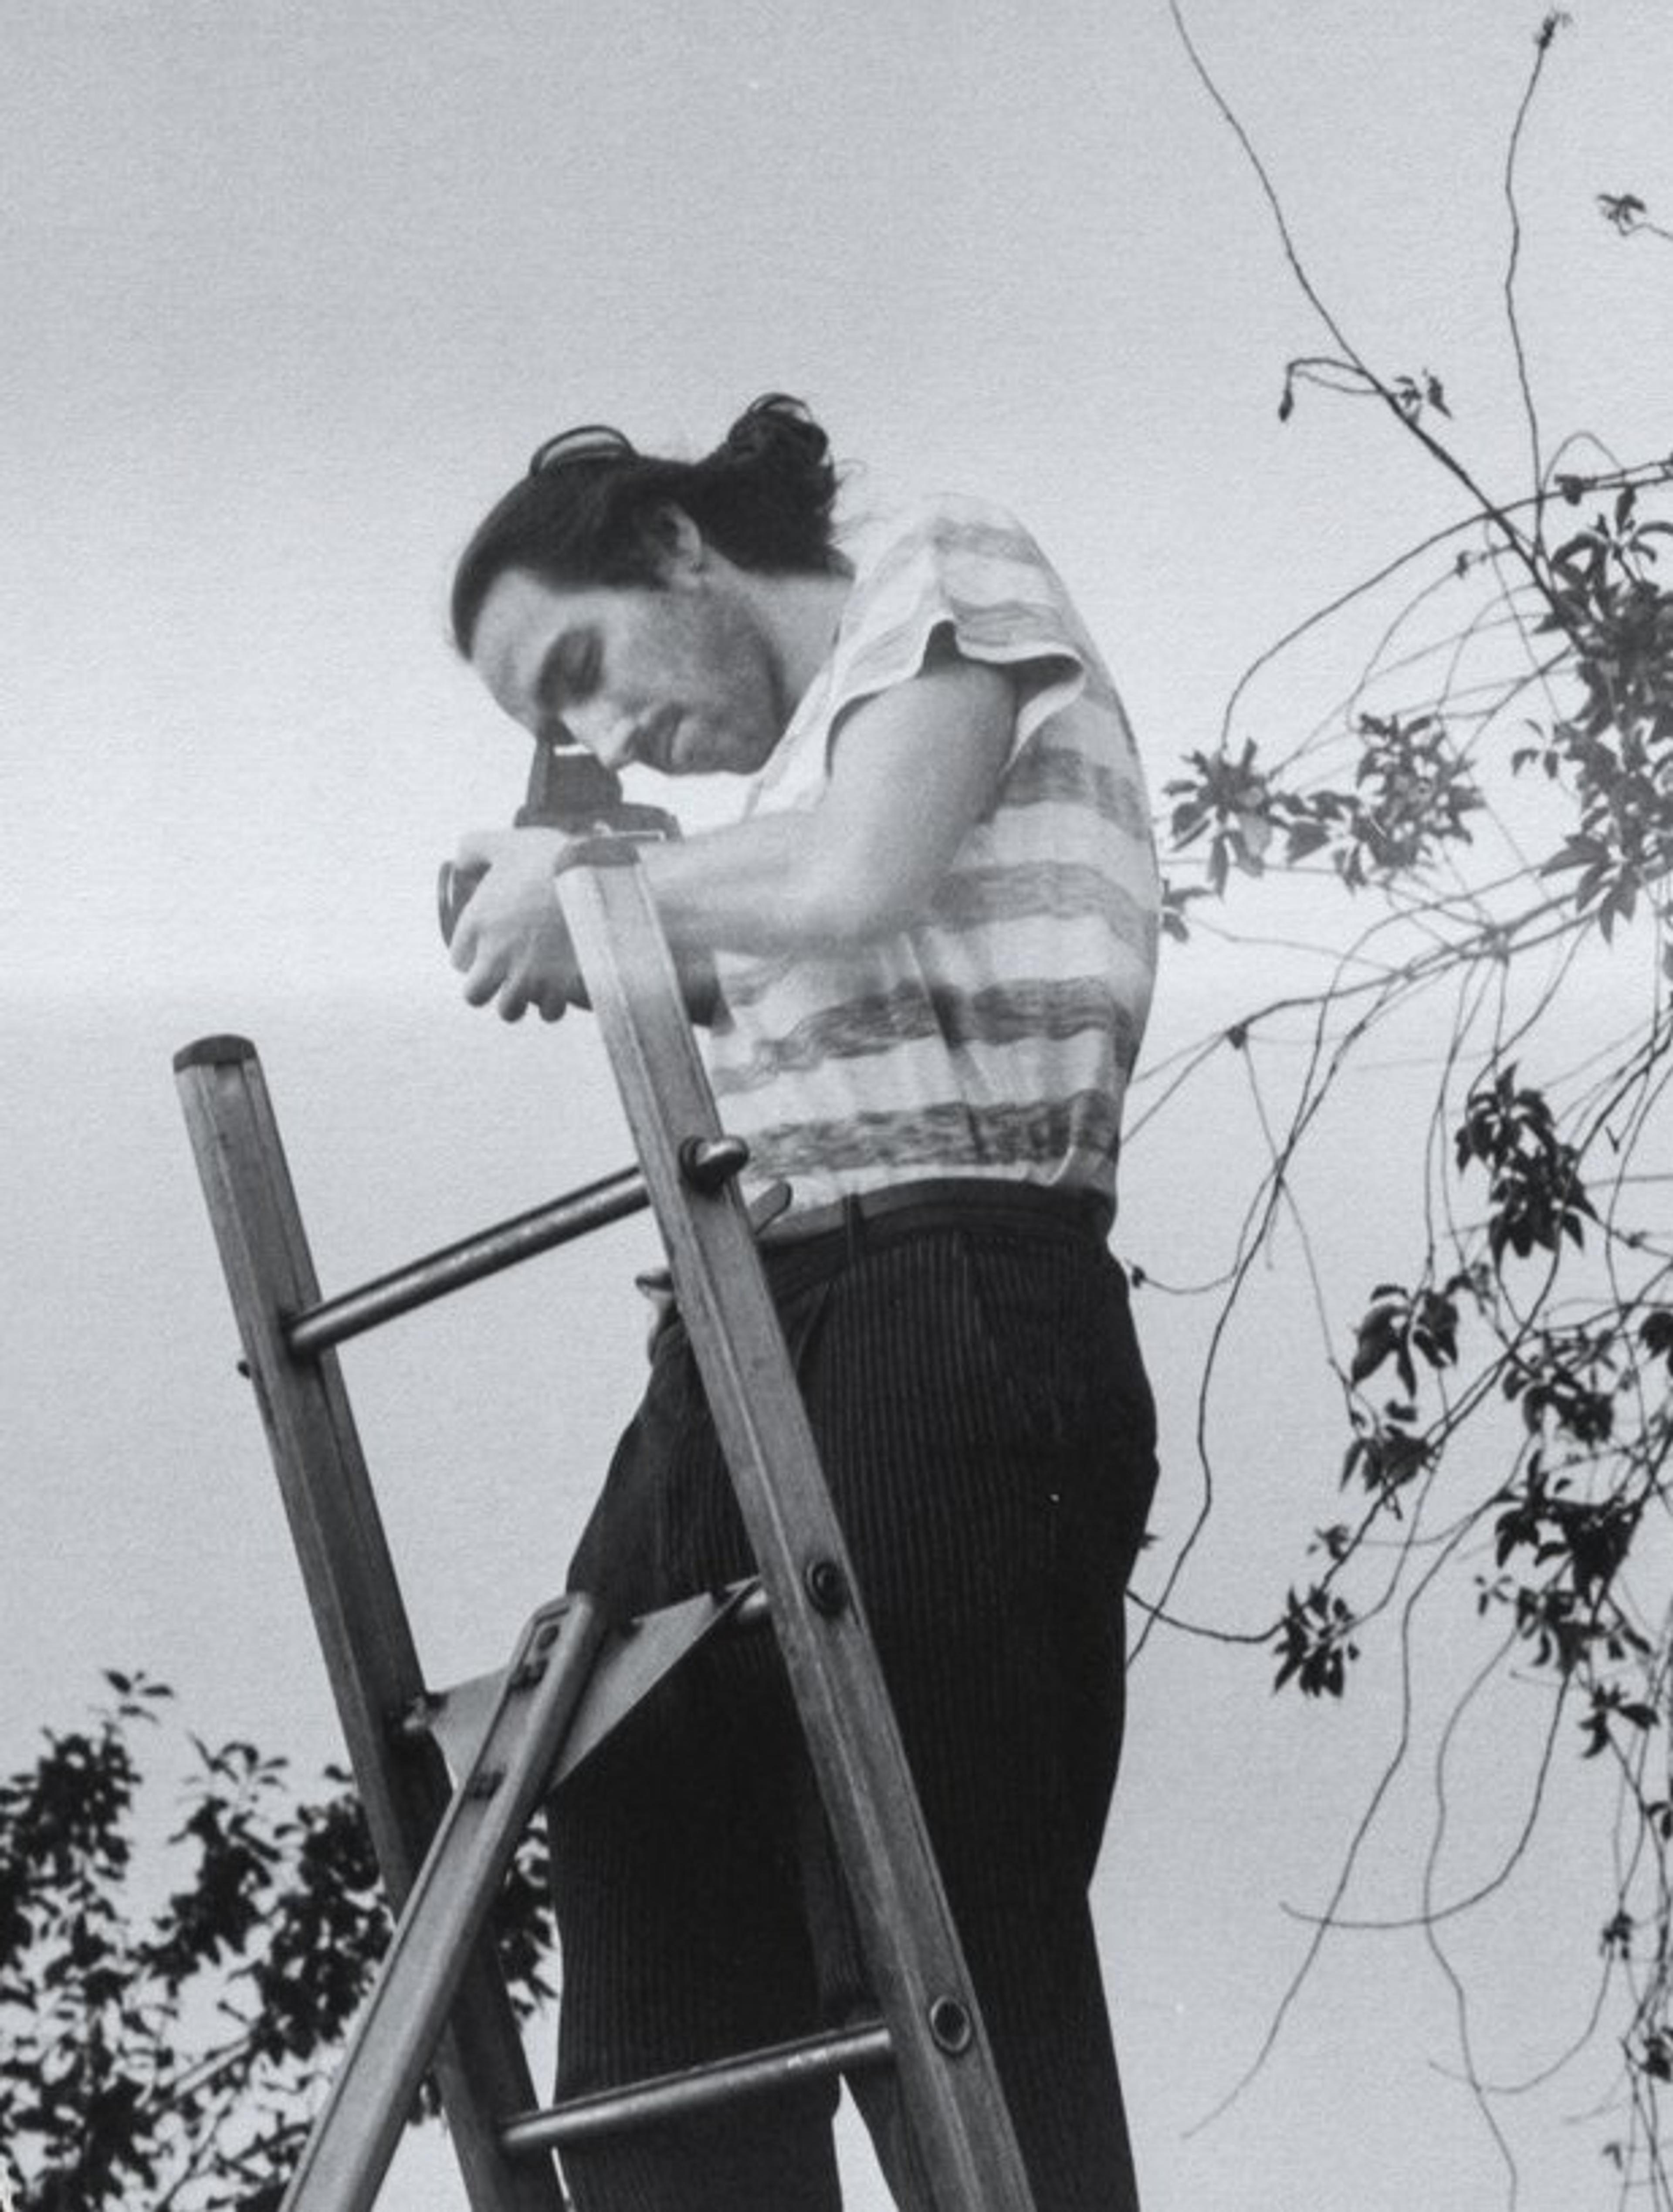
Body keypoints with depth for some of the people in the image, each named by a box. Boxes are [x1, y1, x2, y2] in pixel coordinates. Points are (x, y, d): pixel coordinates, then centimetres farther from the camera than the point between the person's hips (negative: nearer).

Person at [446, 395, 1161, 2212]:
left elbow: (855, 883, -10)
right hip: (740, 1356, 8)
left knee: (949, 1997, -12)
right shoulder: (798, 778, 30)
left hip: (937, 1315, -8)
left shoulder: (947, 572, 10)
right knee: (662, 2038, 0)